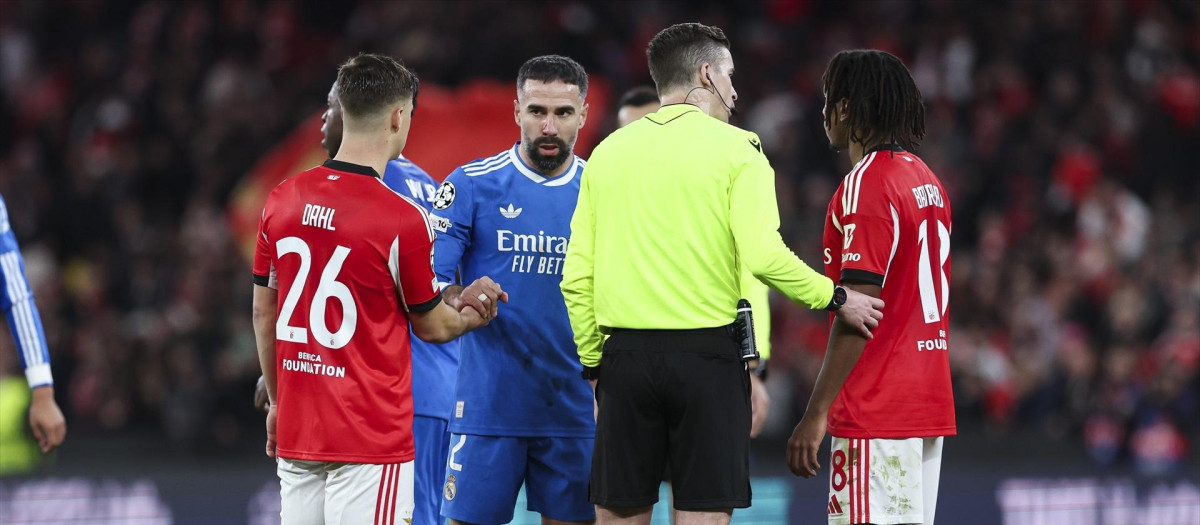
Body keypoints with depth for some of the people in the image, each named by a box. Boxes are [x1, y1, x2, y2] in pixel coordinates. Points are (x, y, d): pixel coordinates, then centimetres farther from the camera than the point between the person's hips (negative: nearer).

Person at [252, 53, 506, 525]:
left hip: (296, 434, 6)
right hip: (369, 441, -6)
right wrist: (474, 314, 23)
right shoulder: (403, 219, -14)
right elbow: (431, 326, 1)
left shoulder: (282, 200, 3)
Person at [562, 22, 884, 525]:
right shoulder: (735, 148, -2)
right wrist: (836, 299, 0)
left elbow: (576, 277, 7)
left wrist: (592, 363, 15)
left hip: (626, 354, 3)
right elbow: (763, 256, -13)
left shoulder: (607, 152, 9)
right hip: (706, 353, -3)